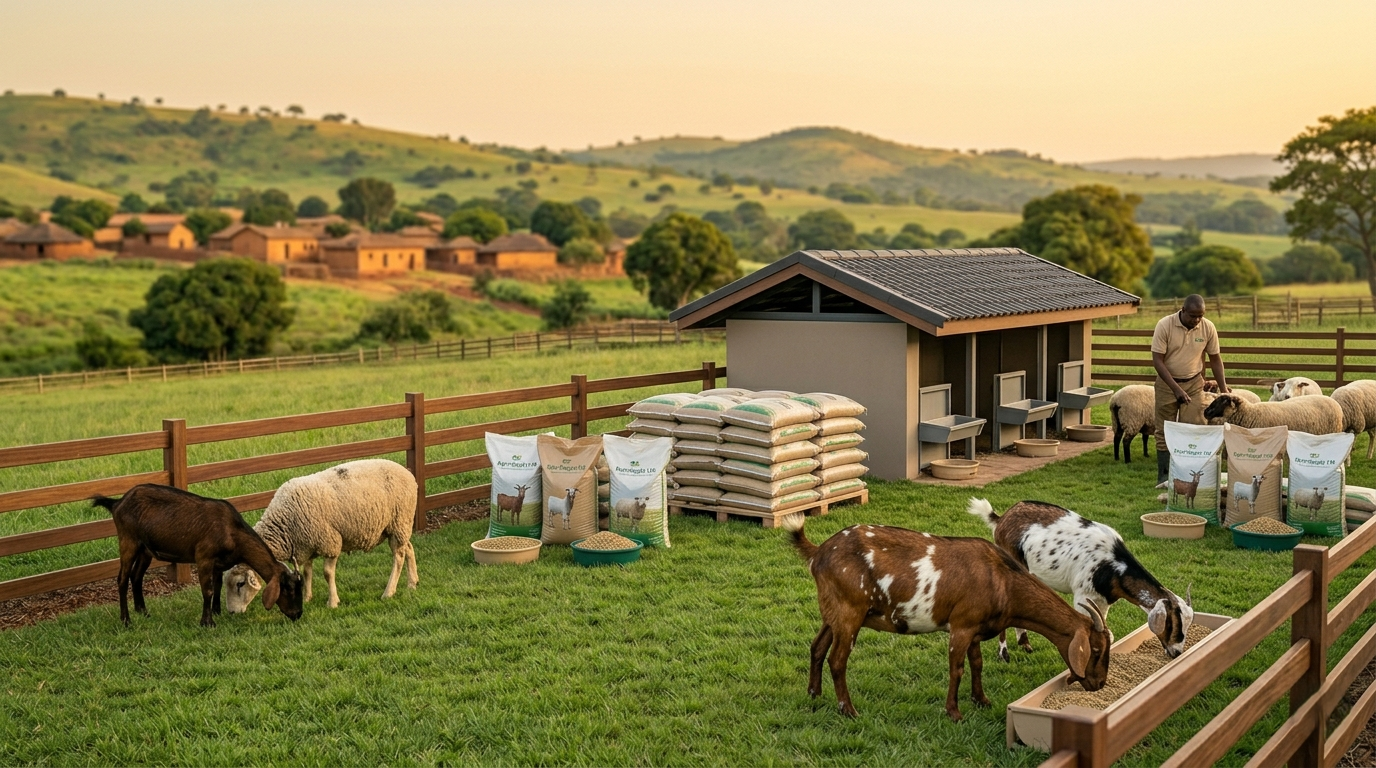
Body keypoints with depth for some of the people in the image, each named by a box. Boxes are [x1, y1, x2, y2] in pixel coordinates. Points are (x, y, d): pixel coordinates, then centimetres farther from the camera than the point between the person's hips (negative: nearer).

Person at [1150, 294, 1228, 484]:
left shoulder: (1208, 328, -8)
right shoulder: (1165, 325, -16)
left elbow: (1215, 359, 4)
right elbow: (1157, 361, -16)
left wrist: (1223, 390, 0)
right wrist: (1176, 389, -22)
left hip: (1194, 384, 2)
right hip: (1167, 383, -1)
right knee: (1164, 432, 4)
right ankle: (1164, 477, 11)